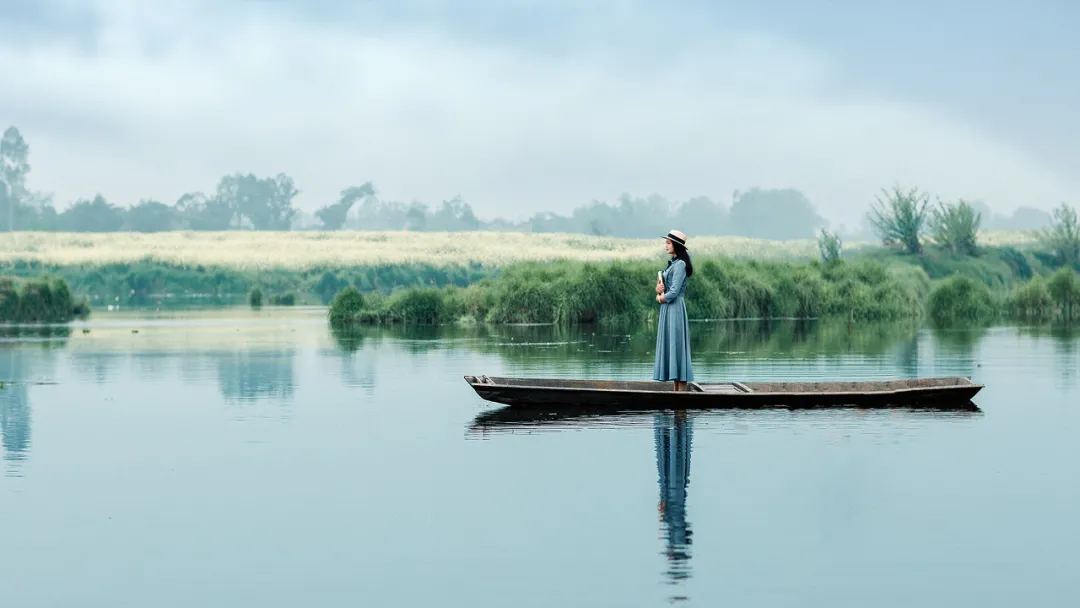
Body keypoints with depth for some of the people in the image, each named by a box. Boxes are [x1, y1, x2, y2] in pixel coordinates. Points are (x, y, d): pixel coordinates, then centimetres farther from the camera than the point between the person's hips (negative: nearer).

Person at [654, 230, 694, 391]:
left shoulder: (680, 265, -12)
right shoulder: (672, 263, 16)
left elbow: (673, 292, -18)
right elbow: (660, 286, 17)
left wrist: (660, 298, -1)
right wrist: (659, 288, -5)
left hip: (675, 310, -9)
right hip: (667, 310, 9)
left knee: (677, 346, -9)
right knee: (670, 347, 9)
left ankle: (682, 391, -10)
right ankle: (677, 390, 12)